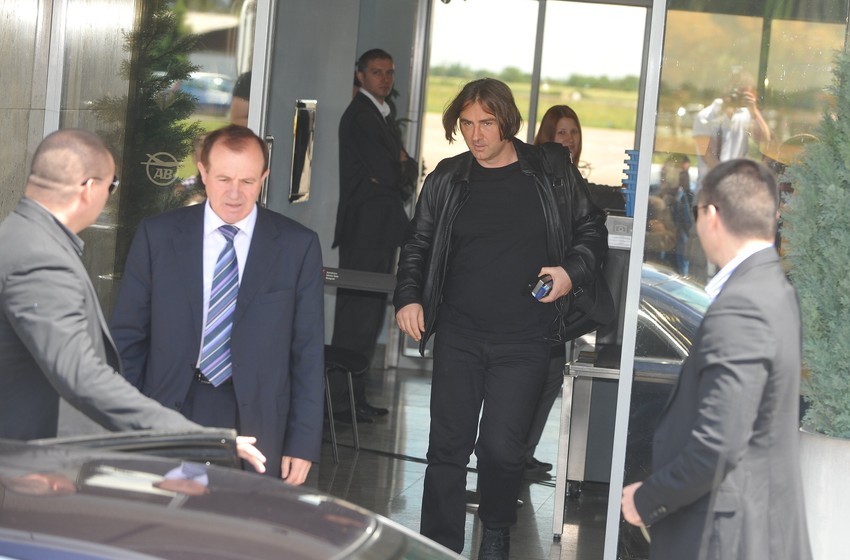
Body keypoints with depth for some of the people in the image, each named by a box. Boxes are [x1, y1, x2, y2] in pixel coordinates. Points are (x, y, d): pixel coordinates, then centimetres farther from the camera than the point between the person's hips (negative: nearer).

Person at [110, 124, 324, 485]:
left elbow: (308, 351, 1)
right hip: (170, 412, 1)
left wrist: (303, 442, -3)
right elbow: (128, 334, 5)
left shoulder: (298, 246, -1)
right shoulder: (157, 236, 1)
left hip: (256, 424, 0)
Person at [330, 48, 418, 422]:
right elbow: (387, 172, -19)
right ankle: (340, 399, -6)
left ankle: (355, 396, 16)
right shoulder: (361, 115, -11)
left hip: (380, 227, 10)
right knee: (357, 314, -9)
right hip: (365, 227, -10)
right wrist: (403, 169, 0)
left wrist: (401, 168, -4)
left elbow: (404, 169, 16)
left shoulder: (382, 114, 21)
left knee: (370, 315, 11)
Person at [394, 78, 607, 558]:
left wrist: (572, 272, -7)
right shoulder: (448, 179, 7)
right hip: (459, 335, 2)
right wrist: (408, 298, 0)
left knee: (501, 447, -6)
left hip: (523, 339, -2)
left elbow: (592, 231, 10)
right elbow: (417, 245, 14)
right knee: (448, 446, 3)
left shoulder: (553, 174, 1)